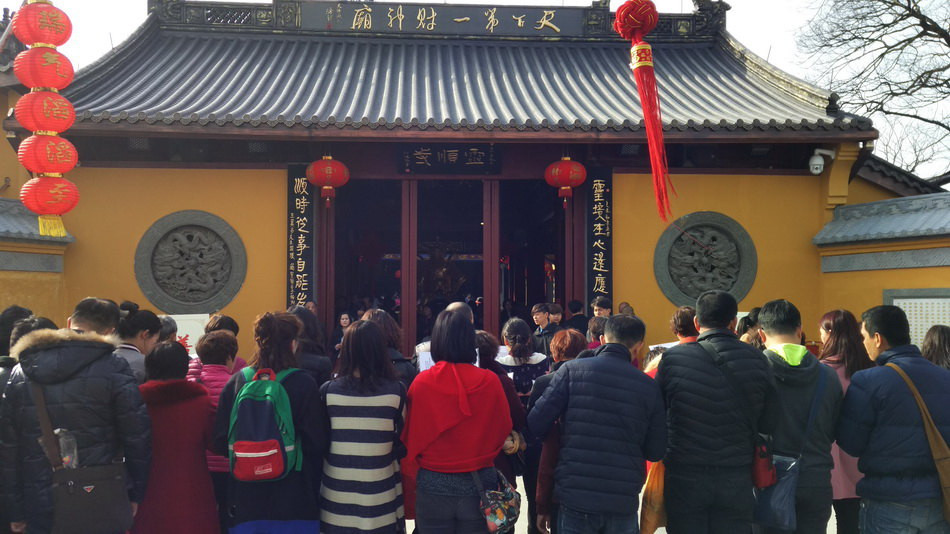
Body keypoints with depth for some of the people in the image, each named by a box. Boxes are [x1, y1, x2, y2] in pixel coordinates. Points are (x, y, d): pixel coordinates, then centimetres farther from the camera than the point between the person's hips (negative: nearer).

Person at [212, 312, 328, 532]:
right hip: (294, 499, -3)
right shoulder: (303, 384, -13)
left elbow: (220, 442, -2)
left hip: (246, 499, 3)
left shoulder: (236, 383, -4)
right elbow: (317, 443, -13)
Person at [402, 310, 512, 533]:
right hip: (480, 484, 0)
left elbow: (410, 438, -3)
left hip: (433, 485, 0)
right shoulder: (490, 381, -10)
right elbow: (504, 429, 2)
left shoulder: (421, 383, -11)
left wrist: (412, 477, 12)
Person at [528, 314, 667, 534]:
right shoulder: (649, 386, 0)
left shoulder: (572, 370, -5)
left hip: (575, 498, -1)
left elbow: (536, 425, -7)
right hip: (624, 503, 1)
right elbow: (656, 452, 3)